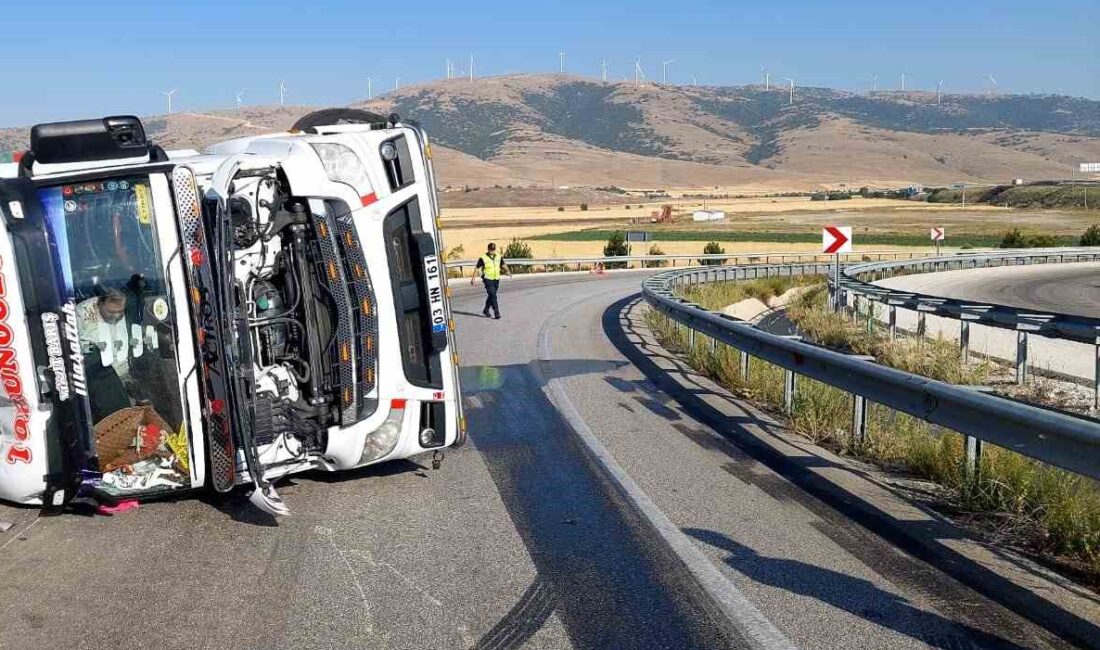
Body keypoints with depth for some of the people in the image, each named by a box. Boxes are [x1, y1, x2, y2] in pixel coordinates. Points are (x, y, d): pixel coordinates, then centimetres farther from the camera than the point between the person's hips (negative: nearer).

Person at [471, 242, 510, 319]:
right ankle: (496, 312, -14)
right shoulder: (483, 258, -6)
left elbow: (503, 265, 10)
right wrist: (473, 278, -5)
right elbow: (477, 268, -3)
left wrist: (508, 271, -3)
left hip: (496, 279, 5)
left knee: (491, 295, 15)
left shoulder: (499, 257, 7)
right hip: (487, 279, -5)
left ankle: (486, 310, 32)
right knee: (493, 295, -14)